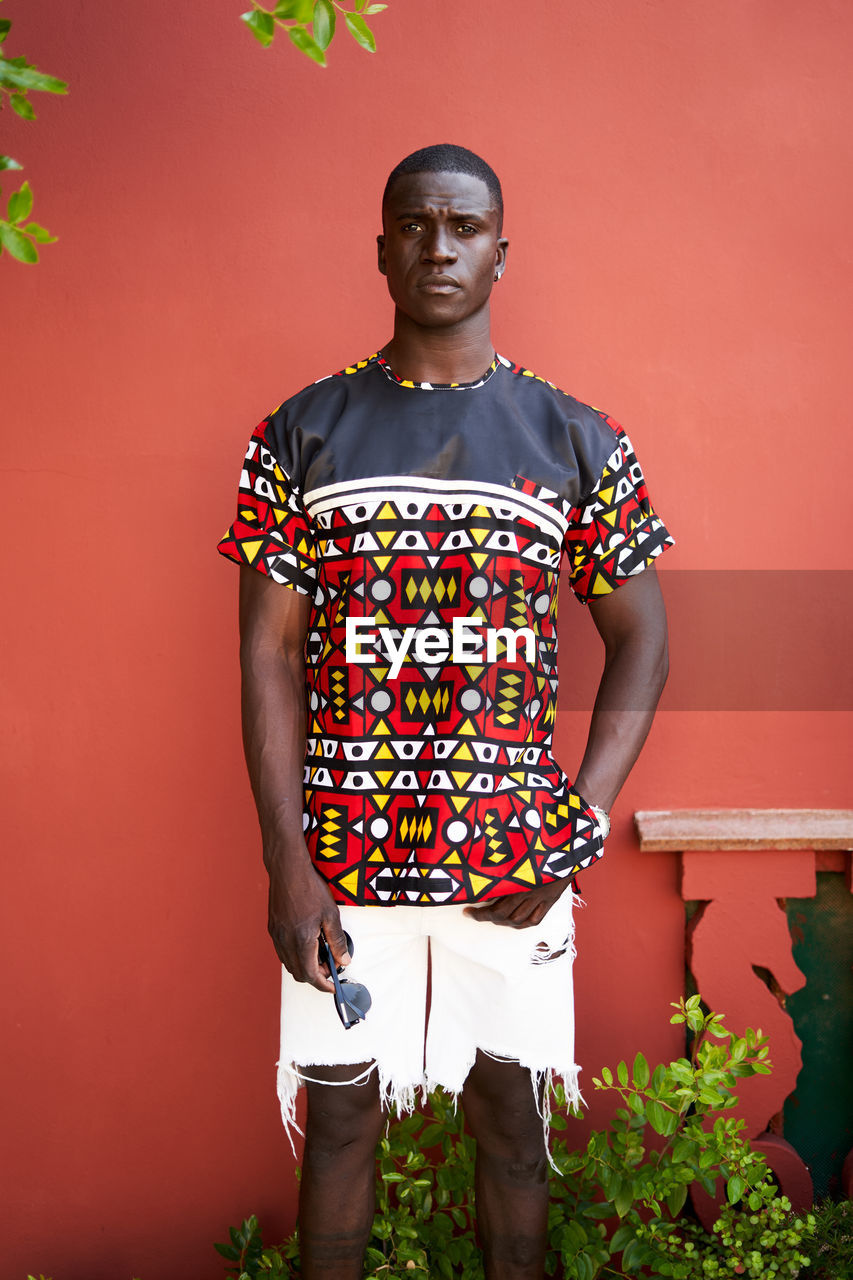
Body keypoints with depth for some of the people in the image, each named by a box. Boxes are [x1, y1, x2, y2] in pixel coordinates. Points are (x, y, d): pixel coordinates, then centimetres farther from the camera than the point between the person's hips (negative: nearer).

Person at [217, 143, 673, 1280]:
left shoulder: (578, 442, 3)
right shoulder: (302, 435, 1)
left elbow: (640, 637, 6)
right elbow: (269, 652, -2)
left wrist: (584, 824, -6)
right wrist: (287, 868, -9)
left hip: (514, 861, 1)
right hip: (340, 856, 0)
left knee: (511, 1114, 12)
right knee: (340, 1113, 11)